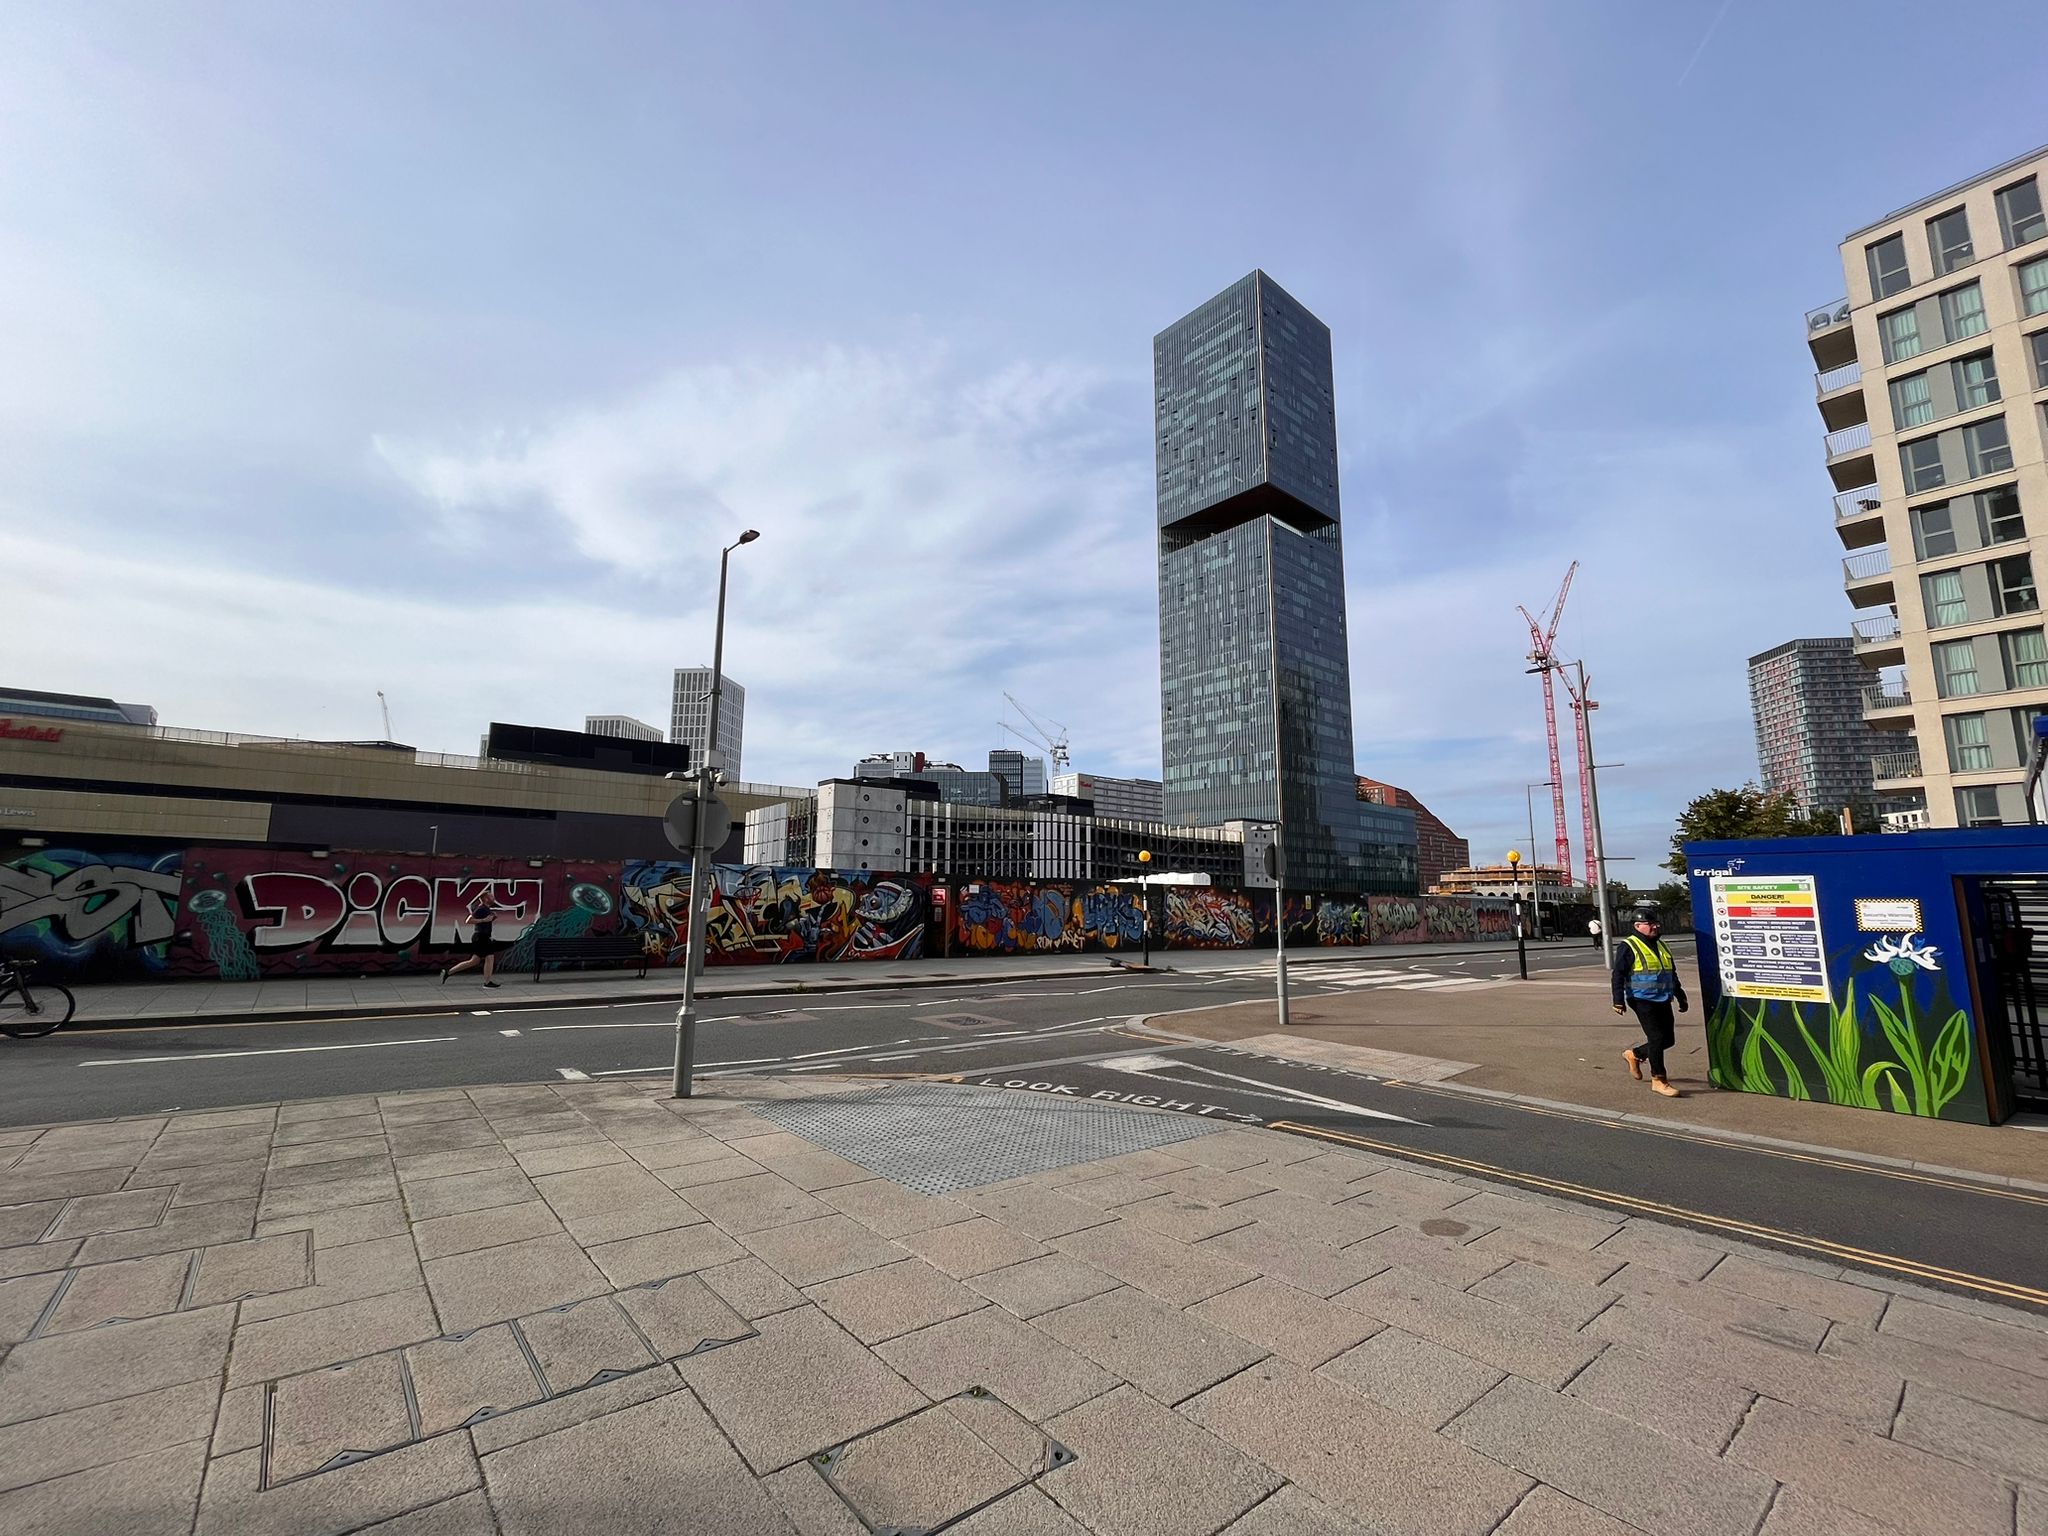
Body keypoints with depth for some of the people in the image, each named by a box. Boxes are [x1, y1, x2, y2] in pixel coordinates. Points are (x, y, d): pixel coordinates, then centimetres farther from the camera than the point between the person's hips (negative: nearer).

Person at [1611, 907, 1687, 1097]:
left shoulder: (1661, 945, 15)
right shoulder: (1628, 946, -9)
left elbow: (1672, 973, 25)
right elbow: (1618, 975, -10)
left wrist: (1681, 997, 24)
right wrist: (1618, 1001, -15)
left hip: (1663, 1001, 8)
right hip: (1643, 1001, -8)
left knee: (1668, 1038, 9)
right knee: (1657, 1038, -8)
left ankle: (1634, 1054, 30)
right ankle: (1658, 1079, 4)